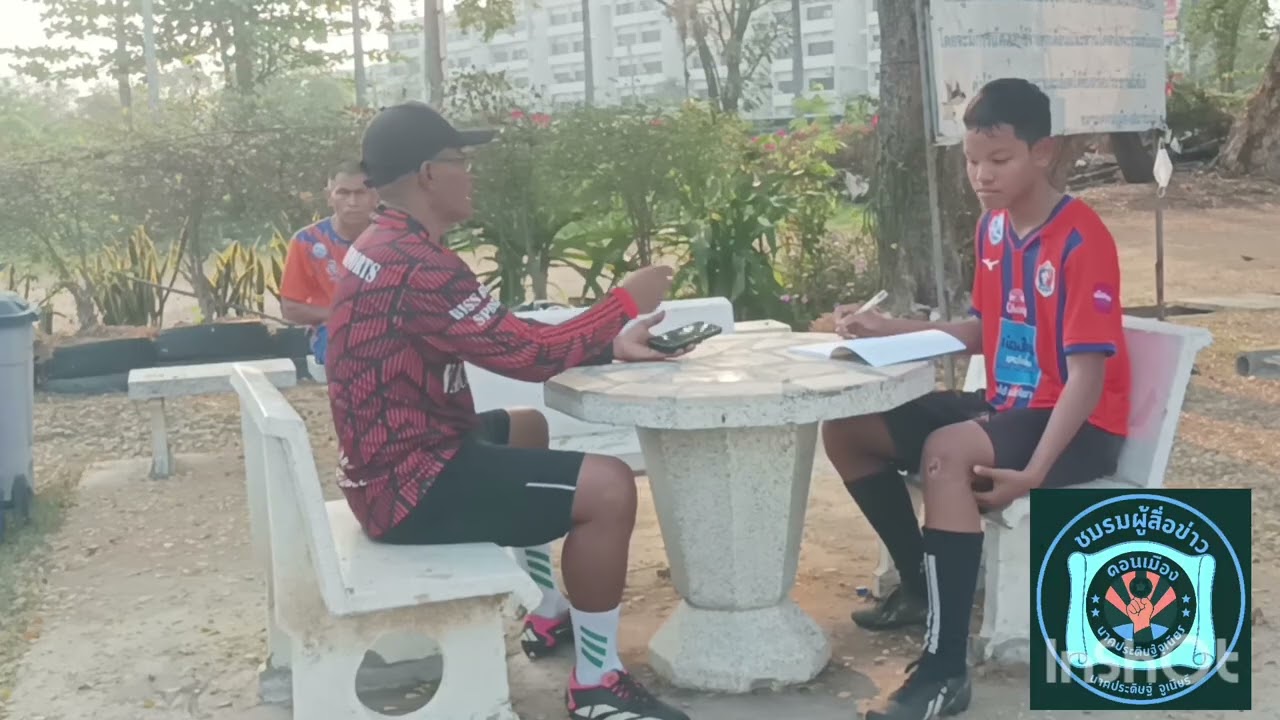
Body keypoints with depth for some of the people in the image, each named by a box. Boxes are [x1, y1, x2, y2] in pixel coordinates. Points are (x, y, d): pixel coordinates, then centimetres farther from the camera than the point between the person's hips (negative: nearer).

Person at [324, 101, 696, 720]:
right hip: (411, 483, -11)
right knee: (607, 487, -17)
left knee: (531, 431, 32)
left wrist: (611, 344, 6)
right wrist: (626, 301, -9)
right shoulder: (416, 265, -24)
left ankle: (548, 617, 38)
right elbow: (528, 354, -23)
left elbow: (503, 341, 12)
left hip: (399, 459, 11)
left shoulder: (386, 249, 10)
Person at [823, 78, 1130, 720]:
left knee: (947, 452, -38)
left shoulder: (1082, 240, -19)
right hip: (1005, 405, 9)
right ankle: (921, 587, 18)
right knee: (847, 429, 2)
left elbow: (1088, 374, -23)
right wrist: (886, 329, 7)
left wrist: (1032, 474, -33)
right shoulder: (992, 228, 6)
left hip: (1076, 426, -9)